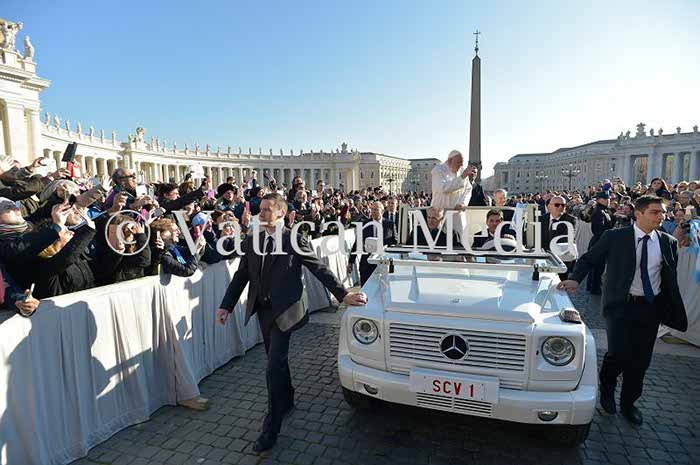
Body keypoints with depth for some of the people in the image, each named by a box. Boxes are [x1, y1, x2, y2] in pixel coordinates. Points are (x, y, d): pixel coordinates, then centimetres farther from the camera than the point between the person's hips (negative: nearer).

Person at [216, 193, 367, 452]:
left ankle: (271, 429, 9)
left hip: (284, 311, -5)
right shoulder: (251, 242, 4)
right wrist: (226, 306, 3)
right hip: (262, 310, 6)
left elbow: (320, 270, -9)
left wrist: (343, 295, -14)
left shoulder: (295, 241, -11)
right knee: (277, 361, 20)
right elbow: (241, 276, 8)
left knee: (275, 366, -6)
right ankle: (287, 400, 44)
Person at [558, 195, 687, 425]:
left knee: (641, 360, 11)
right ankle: (607, 388, 20)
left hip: (651, 308, 4)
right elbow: (588, 259, 0)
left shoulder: (668, 242, 5)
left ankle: (628, 403, 33)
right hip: (621, 305, -4)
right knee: (619, 353, -12)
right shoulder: (615, 237, -6)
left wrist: (675, 311, 8)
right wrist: (575, 279, -17)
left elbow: (671, 279, 10)